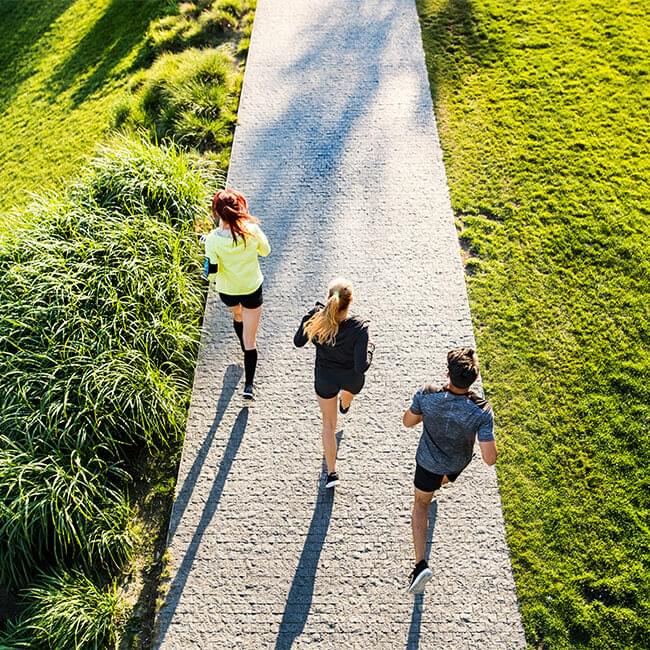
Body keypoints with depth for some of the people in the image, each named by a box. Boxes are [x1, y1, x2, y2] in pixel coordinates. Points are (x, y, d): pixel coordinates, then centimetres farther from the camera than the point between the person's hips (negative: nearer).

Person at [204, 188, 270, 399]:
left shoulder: (213, 239, -24)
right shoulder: (252, 230, -23)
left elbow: (212, 272, -20)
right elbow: (265, 251, -3)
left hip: (227, 291, 1)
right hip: (252, 290, -1)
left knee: (237, 316, 36)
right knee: (250, 339, 10)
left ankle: (246, 349, 62)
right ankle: (249, 385, 14)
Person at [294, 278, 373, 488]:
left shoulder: (315, 319, -28)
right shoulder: (359, 327, -35)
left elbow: (298, 342, -8)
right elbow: (362, 366, -32)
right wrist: (369, 348, -13)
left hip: (325, 378, 0)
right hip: (352, 378, 0)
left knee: (328, 422, 23)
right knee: (349, 390, 40)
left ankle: (331, 472, 31)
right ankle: (344, 405, 78)